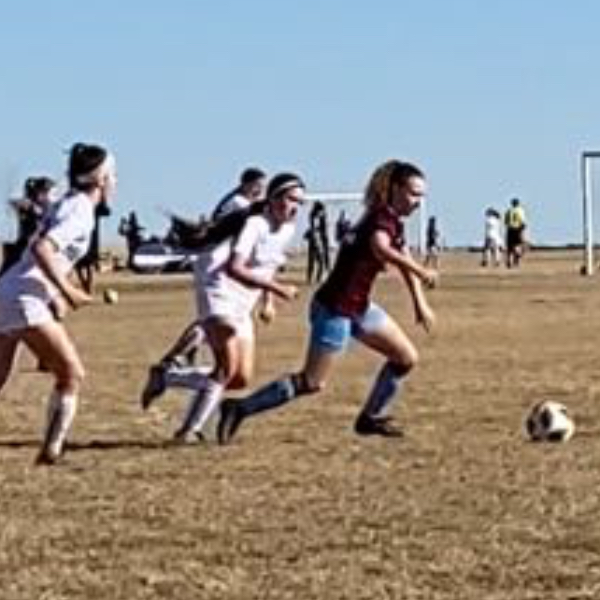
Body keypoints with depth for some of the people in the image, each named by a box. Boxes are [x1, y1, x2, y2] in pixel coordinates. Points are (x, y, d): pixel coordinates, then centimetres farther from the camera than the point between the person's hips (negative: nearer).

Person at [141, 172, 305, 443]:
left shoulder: (288, 230, 8)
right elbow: (233, 268, -30)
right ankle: (190, 429, -5)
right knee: (227, 368, -20)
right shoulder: (254, 224, -18)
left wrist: (268, 301, 10)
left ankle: (167, 377, 16)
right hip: (219, 294, -9)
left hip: (242, 308, 9)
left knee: (241, 379, 3)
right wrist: (276, 287, -36)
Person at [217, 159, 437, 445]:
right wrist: (420, 272, -47)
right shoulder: (382, 218, -20)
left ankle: (371, 418, 23)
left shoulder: (394, 221, 9)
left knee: (407, 358, 12)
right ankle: (239, 409, 0)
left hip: (359, 307, 10)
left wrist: (420, 303, 8)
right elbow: (380, 248, -43)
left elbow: (404, 260, 19)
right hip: (335, 308, -10)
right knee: (311, 382, -7)